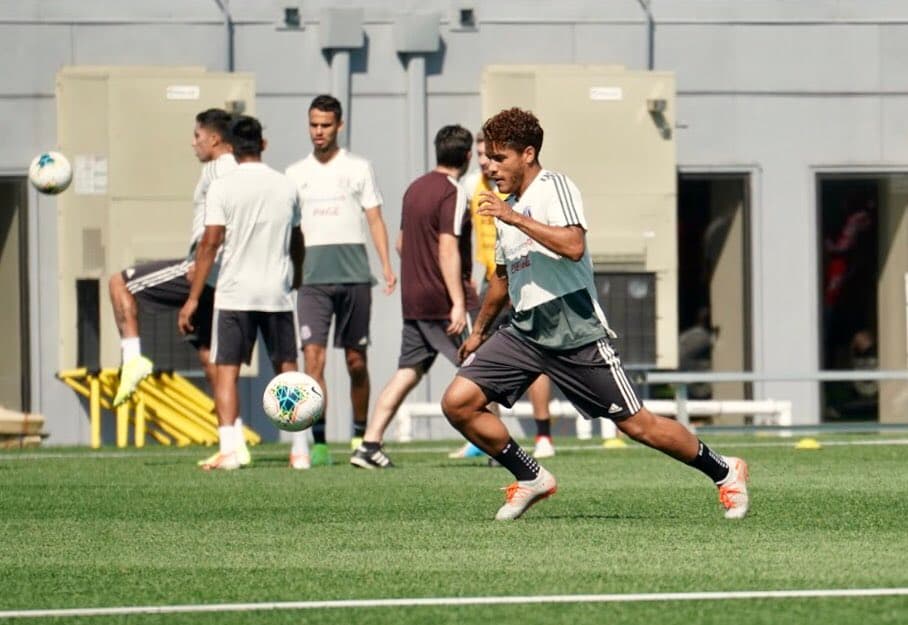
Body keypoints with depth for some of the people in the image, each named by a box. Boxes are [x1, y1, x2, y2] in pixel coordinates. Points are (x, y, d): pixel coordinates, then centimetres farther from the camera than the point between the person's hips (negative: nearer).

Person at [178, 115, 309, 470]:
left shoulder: (223, 188, -6)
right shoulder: (286, 187, 7)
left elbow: (210, 243, -10)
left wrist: (193, 298, -7)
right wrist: (297, 279, 36)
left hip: (235, 294, -3)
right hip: (278, 293, 3)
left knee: (226, 369, 0)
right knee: (288, 370, 11)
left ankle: (228, 449, -12)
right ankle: (300, 450, 8)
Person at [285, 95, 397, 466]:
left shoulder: (358, 168, 8)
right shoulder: (295, 173, 12)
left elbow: (375, 219, 7)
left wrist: (387, 265, -4)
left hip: (354, 275, 0)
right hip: (313, 278, 1)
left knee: (356, 360, 5)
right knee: (313, 356, -13)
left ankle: (360, 436, 21)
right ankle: (318, 444, -15)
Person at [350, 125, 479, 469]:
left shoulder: (415, 188, 13)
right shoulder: (453, 193, -13)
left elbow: (402, 243, 23)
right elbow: (448, 249, -20)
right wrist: (458, 303, -22)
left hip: (413, 300, 8)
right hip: (444, 301, -8)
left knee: (407, 373, 8)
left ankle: (369, 445, -1)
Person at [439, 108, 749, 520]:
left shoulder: (554, 187, -9)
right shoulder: (506, 206, 15)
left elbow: (573, 246, -28)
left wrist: (514, 218, -27)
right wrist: (479, 329, 38)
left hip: (576, 334, -7)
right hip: (524, 332, 7)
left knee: (635, 424, -1)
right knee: (457, 403, -9)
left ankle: (724, 471, 20)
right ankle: (531, 479, 7)